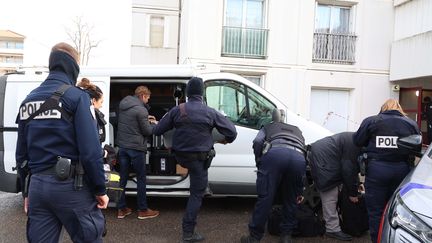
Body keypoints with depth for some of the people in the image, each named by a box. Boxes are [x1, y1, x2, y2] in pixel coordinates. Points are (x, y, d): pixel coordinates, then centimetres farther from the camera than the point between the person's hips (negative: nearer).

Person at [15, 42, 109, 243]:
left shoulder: (28, 100, 11)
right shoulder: (75, 96, -10)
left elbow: (21, 154, 14)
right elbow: (90, 150, -17)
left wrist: (27, 191, 21)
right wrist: (100, 189, -8)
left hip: (37, 185, 7)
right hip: (69, 185, -6)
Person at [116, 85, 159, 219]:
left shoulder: (122, 104, 7)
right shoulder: (141, 110, -17)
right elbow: (147, 131, -11)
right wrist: (153, 124, 8)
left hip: (122, 146, 7)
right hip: (136, 148, -7)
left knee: (123, 178, 13)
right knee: (141, 178, 6)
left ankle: (121, 209, 21)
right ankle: (143, 210, 14)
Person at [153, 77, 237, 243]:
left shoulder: (177, 110, -3)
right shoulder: (210, 112, -7)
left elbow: (157, 131, 2)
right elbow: (232, 131, -4)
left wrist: (155, 125, 27)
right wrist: (226, 140, 20)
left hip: (180, 156, 3)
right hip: (199, 158, -2)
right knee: (196, 194, 6)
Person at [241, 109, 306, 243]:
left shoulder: (268, 127, 34)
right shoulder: (297, 130, 42)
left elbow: (257, 142, 10)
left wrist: (260, 164, 21)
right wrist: (300, 191, 39)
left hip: (275, 153, -3)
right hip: (299, 157, 3)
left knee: (265, 197, 4)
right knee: (291, 200, 20)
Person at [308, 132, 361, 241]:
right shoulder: (355, 144, -22)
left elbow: (352, 166, 20)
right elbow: (349, 170, -18)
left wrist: (356, 185, 20)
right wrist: (353, 193, -8)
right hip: (323, 160, -11)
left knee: (333, 194, 15)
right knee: (330, 196, -10)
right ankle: (333, 229, -6)